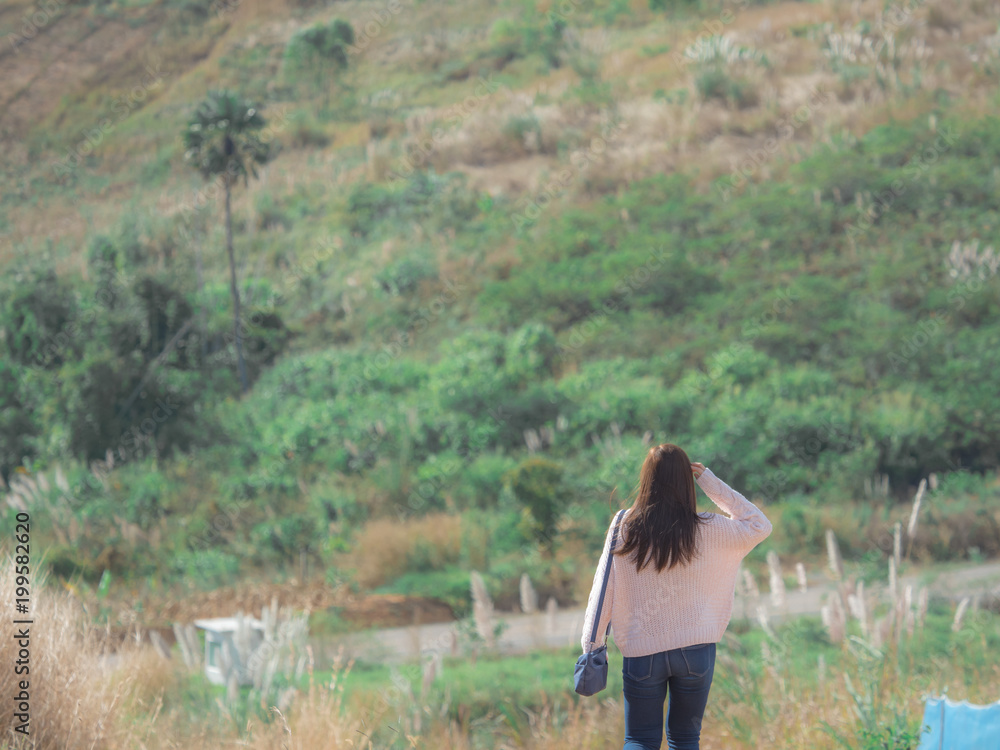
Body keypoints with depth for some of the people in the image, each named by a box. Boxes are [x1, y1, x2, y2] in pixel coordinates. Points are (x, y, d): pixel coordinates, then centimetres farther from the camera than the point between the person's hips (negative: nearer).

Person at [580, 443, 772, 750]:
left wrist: (591, 646, 5)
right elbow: (760, 526, 7)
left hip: (640, 653, 0)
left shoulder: (624, 529, -6)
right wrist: (710, 481, 3)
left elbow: (603, 591, -3)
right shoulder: (706, 531, -8)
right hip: (695, 649, 0)